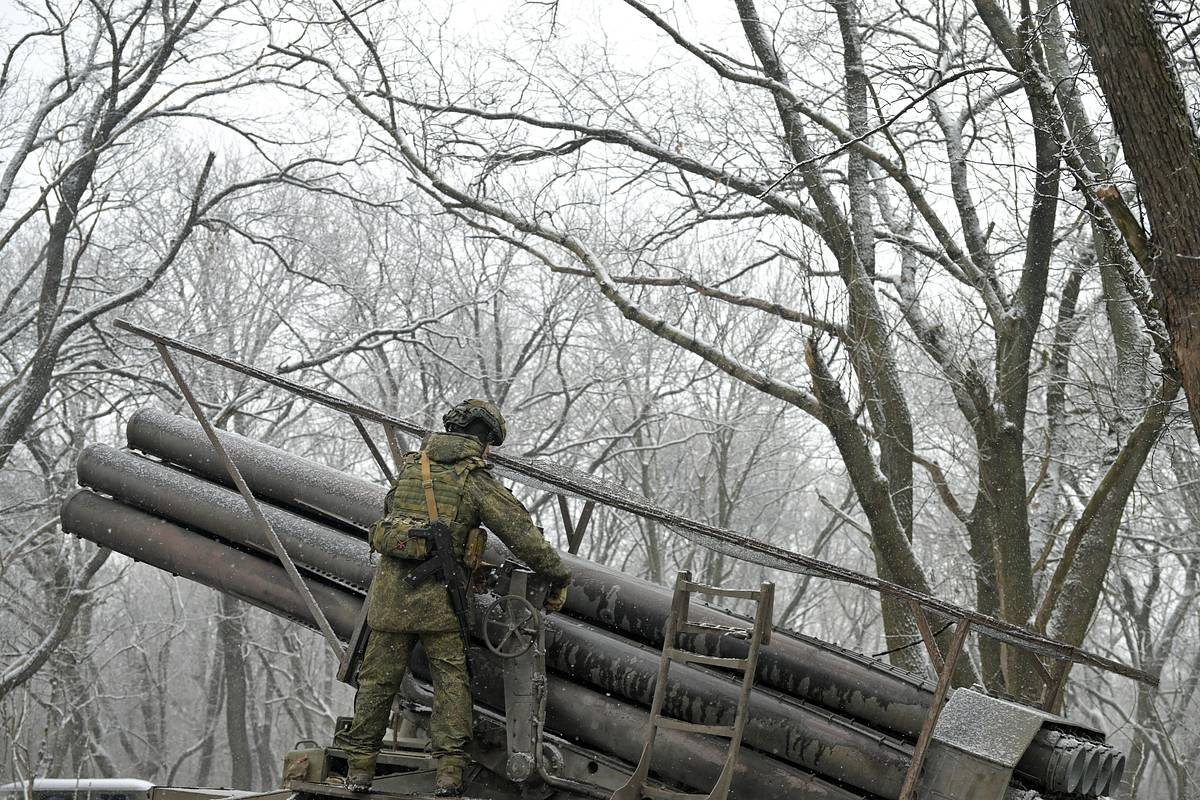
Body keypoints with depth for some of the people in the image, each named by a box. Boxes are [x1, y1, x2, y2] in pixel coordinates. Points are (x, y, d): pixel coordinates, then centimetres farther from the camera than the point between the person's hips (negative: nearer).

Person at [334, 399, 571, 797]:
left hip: (390, 588, 4)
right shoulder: (477, 481, -3)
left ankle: (359, 768, 15)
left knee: (378, 677, 11)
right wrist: (558, 577, 5)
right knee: (450, 679, 5)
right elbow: (522, 534, -5)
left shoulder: (410, 465, 11)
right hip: (438, 596, -4)